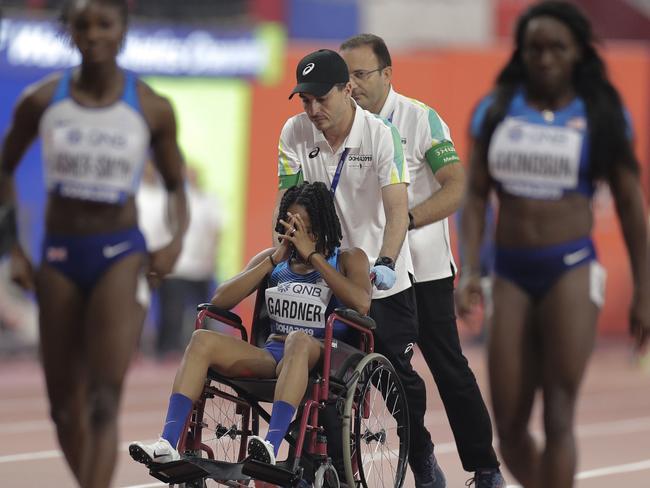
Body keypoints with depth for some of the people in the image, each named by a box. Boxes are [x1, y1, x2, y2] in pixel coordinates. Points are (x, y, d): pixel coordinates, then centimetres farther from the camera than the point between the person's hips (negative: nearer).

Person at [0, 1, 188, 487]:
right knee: (65, 406, 8)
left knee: (104, 400, -17)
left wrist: (178, 240, -7)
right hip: (59, 254, 3)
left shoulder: (152, 109, -4)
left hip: (121, 253, -3)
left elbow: (176, 183, 11)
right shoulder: (42, 101, -2)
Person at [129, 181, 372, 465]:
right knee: (203, 340, -20)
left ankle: (271, 447, -57)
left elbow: (361, 304, -14)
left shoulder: (348, 259, 8)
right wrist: (274, 260, 0)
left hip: (322, 357, -5)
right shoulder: (272, 259, 20)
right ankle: (168, 445, -34)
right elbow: (220, 300, 7)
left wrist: (313, 255, -9)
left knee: (299, 340, -41)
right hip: (272, 354, 5)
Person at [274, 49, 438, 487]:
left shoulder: (380, 134, -15)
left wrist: (385, 262, -35)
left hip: (383, 277, -2)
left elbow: (398, 207, -21)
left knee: (398, 371, 4)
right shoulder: (295, 134, -6)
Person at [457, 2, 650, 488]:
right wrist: (469, 271, -5)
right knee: (509, 426, 2)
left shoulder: (601, 115, 1)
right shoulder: (496, 111, 7)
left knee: (558, 416, -12)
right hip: (510, 272, 3)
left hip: (572, 268, -3)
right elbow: (476, 195, 8)